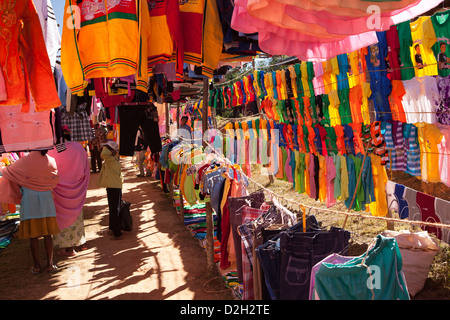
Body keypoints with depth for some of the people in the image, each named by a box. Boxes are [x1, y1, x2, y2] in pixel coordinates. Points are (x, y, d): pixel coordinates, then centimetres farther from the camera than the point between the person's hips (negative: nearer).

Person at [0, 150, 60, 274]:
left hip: (29, 199, -2)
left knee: (33, 234, 6)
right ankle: (50, 264, 12)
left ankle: (37, 265, 12)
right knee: (47, 233, 9)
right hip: (46, 199, 2)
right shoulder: (51, 161, -5)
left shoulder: (25, 161, -12)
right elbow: (56, 180, 7)